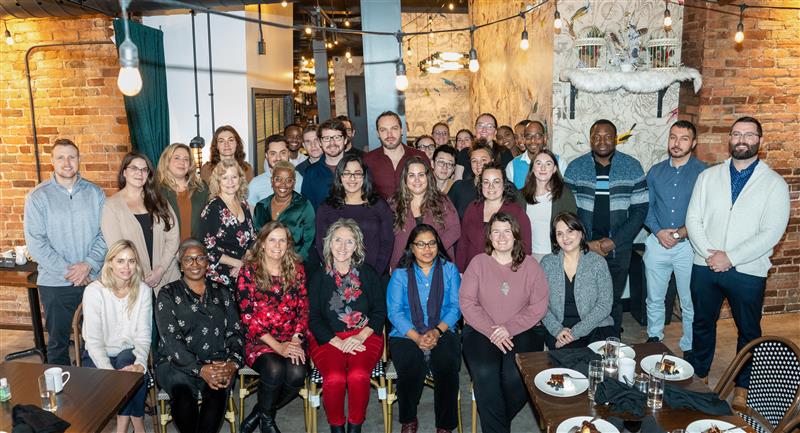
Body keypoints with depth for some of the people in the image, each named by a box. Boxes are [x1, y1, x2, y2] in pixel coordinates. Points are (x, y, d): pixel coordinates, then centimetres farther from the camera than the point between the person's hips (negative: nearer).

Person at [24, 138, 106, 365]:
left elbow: (105, 234, 1)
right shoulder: (37, 197, -3)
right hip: (55, 283, -1)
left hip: (94, 278, 2)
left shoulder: (95, 193, 3)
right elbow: (35, 243, -7)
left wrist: (88, 265, -12)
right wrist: (67, 271, -12)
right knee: (58, 341, 10)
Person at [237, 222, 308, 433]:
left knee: (297, 373, -27)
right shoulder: (249, 270, -2)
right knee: (274, 369, -32)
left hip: (291, 339, 3)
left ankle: (260, 413, 4)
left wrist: (296, 340, -10)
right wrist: (277, 346, -16)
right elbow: (247, 316, -7)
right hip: (259, 340, -2)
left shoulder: (296, 269, 8)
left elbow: (303, 309, 7)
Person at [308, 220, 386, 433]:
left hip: (365, 335, 0)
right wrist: (338, 342, -11)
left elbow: (380, 310, 5)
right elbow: (314, 318, 3)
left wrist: (360, 337, -9)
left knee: (358, 375, -29)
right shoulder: (318, 277, 8)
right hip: (328, 338, 0)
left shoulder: (367, 273, 9)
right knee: (334, 378, -28)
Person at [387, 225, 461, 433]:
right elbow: (395, 312, -1)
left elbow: (455, 306, 4)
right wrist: (416, 337, -15)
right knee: (411, 369, -29)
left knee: (448, 366, -29)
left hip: (442, 333, 1)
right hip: (406, 335, -1)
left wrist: (437, 331, -13)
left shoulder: (449, 270, 12)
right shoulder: (400, 274, 9)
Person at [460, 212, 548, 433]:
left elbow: (539, 306, 0)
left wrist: (510, 328, -12)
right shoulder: (478, 262, 6)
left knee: (516, 375, -24)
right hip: (481, 330, 0)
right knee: (485, 373, -26)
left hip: (522, 330, 0)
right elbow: (467, 302, -2)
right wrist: (491, 331, -12)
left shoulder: (530, 265, 6)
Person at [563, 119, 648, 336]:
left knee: (613, 300, 10)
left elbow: (640, 209, -1)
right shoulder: (575, 167, 0)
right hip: (583, 248, 0)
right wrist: (587, 243, -9)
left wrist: (614, 241, -10)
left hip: (619, 248, 0)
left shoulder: (632, 167, 1)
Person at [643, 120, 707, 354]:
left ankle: (689, 348, 23)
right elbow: (646, 206, 6)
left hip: (689, 245, -3)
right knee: (654, 298, 15)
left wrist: (683, 232, -17)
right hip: (657, 244, 3)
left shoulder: (703, 172, -4)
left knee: (689, 303, 7)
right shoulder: (656, 171, 7)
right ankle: (654, 339, 33)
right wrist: (659, 231, -10)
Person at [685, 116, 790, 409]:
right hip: (706, 266, 2)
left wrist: (730, 258, -16)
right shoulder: (709, 176, 6)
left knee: (748, 330, 11)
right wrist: (709, 253, -13)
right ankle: (698, 374, 34)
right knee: (702, 322, 15)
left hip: (747, 271, -2)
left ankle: (743, 386, 29)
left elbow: (771, 233, -11)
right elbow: (693, 219, 1)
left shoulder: (774, 184, -3)